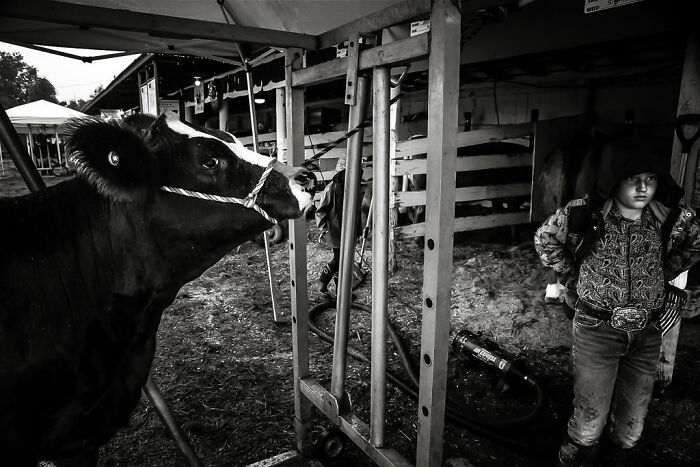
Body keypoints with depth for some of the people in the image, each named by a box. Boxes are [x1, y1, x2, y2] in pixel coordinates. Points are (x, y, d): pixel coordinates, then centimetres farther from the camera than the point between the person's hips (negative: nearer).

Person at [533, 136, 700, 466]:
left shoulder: (673, 218, -7)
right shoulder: (585, 214, -15)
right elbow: (544, 240, 2)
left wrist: (659, 276, 6)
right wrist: (572, 278, 0)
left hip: (648, 332, 3)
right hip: (597, 329, -3)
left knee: (631, 427, 15)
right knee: (590, 421, 3)